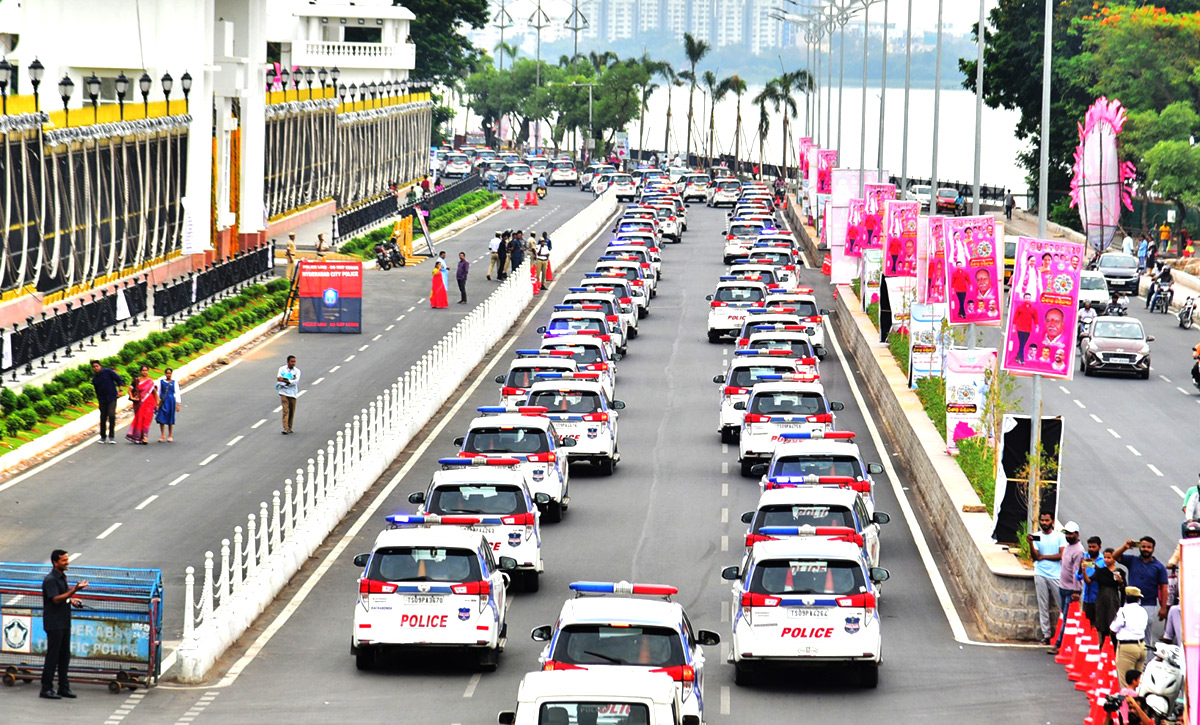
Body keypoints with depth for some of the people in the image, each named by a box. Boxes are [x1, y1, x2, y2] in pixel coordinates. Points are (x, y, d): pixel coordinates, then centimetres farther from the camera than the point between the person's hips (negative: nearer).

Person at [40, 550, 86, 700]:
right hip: (54, 624, -9)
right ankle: (46, 689, 0)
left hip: (64, 622, 9)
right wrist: (74, 590, -32)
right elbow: (56, 599, -24)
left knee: (65, 655, 11)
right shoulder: (50, 579, -15)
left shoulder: (63, 577, 14)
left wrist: (71, 600, 7)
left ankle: (64, 687, 17)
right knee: (53, 655, -6)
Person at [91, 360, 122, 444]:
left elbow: (118, 379, 0)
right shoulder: (94, 379, 8)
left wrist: (120, 390, -5)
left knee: (111, 415, -15)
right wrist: (99, 402, 16)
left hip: (112, 398, -4)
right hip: (102, 400, 4)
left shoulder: (108, 372, -4)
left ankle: (111, 436, -11)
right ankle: (103, 437, 16)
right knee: (103, 418, 4)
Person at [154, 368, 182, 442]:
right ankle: (162, 435, 3)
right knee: (161, 418, -6)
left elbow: (177, 393, 3)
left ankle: (170, 436, 14)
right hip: (163, 402, 1)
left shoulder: (174, 382, 3)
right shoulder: (161, 382, 6)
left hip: (171, 401, -1)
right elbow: (158, 392, 10)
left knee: (170, 419, 4)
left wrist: (178, 404, -2)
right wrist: (157, 402, 6)